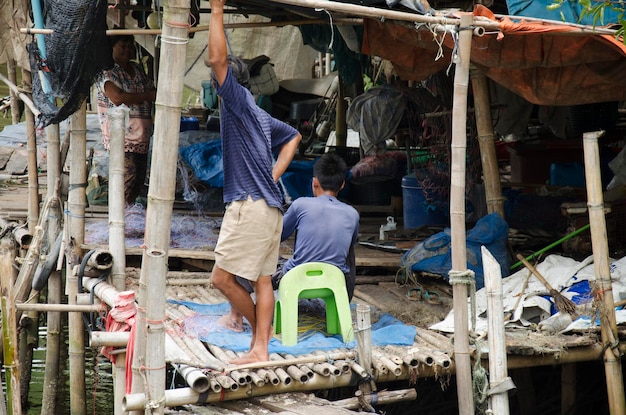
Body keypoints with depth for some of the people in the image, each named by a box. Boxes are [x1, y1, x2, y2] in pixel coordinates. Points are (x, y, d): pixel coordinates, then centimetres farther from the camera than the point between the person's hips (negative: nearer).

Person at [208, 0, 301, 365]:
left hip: (249, 206, -9)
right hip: (271, 206, 9)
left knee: (222, 277, -5)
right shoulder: (259, 114, 19)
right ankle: (261, 348, 7)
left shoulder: (238, 100, -6)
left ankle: (260, 330, 5)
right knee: (263, 279, 7)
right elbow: (294, 136, 29)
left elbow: (218, 59, -18)